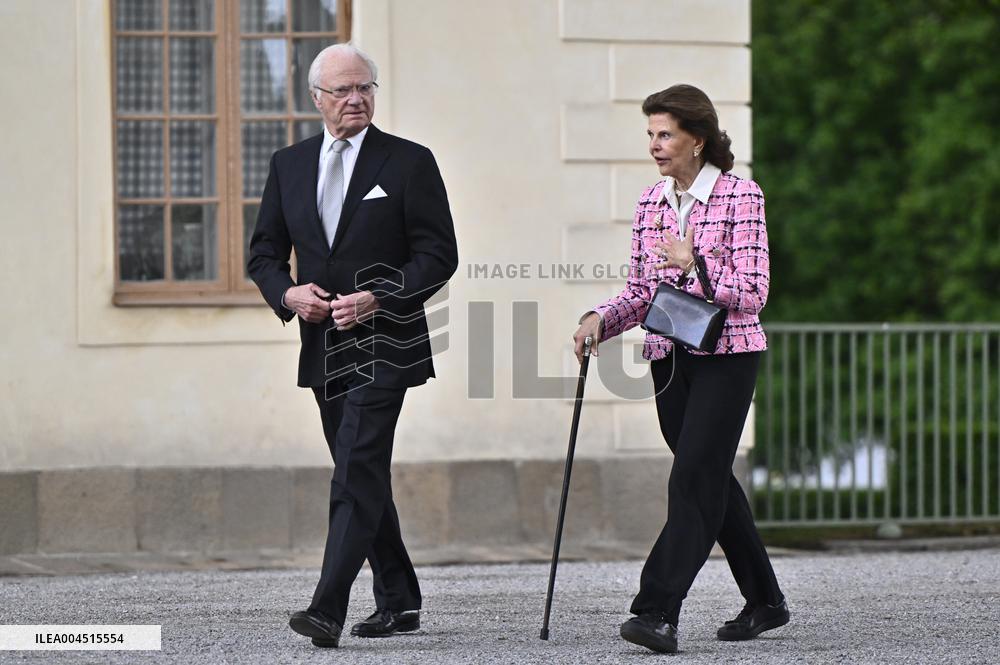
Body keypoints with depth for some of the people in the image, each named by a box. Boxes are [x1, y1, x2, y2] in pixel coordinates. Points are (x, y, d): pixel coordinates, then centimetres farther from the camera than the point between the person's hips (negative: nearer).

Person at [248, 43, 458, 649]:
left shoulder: (409, 162, -2)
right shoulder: (289, 165, 11)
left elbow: (439, 253, -5)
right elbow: (265, 252, 14)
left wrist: (378, 299, -17)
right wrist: (287, 293, -7)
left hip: (383, 343, -6)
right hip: (324, 349, 6)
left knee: (357, 474, -16)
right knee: (362, 478, 12)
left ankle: (329, 610, -24)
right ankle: (398, 603, 23)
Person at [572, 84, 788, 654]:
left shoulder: (740, 197, -7)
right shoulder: (651, 204, 10)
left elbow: (753, 292, -12)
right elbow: (641, 292, 13)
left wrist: (693, 265, -24)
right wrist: (601, 319, -4)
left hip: (726, 356, -6)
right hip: (670, 359, 7)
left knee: (693, 478, -15)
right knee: (713, 481, 11)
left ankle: (659, 612, -22)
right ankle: (765, 602, 25)